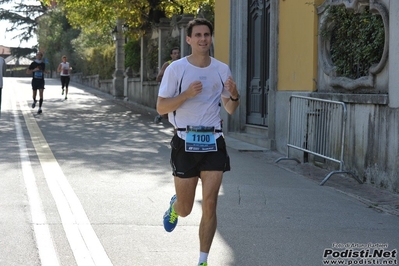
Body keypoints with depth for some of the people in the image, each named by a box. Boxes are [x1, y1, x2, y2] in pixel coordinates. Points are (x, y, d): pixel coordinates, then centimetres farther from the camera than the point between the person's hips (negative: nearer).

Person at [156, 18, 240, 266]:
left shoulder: (222, 69, 5)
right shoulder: (176, 69, -4)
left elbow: (230, 109, 11)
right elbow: (161, 107, -6)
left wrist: (234, 95, -12)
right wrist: (187, 94, -21)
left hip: (213, 142, 2)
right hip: (185, 142, -2)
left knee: (209, 205, -5)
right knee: (185, 210, 6)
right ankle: (174, 206, 44)